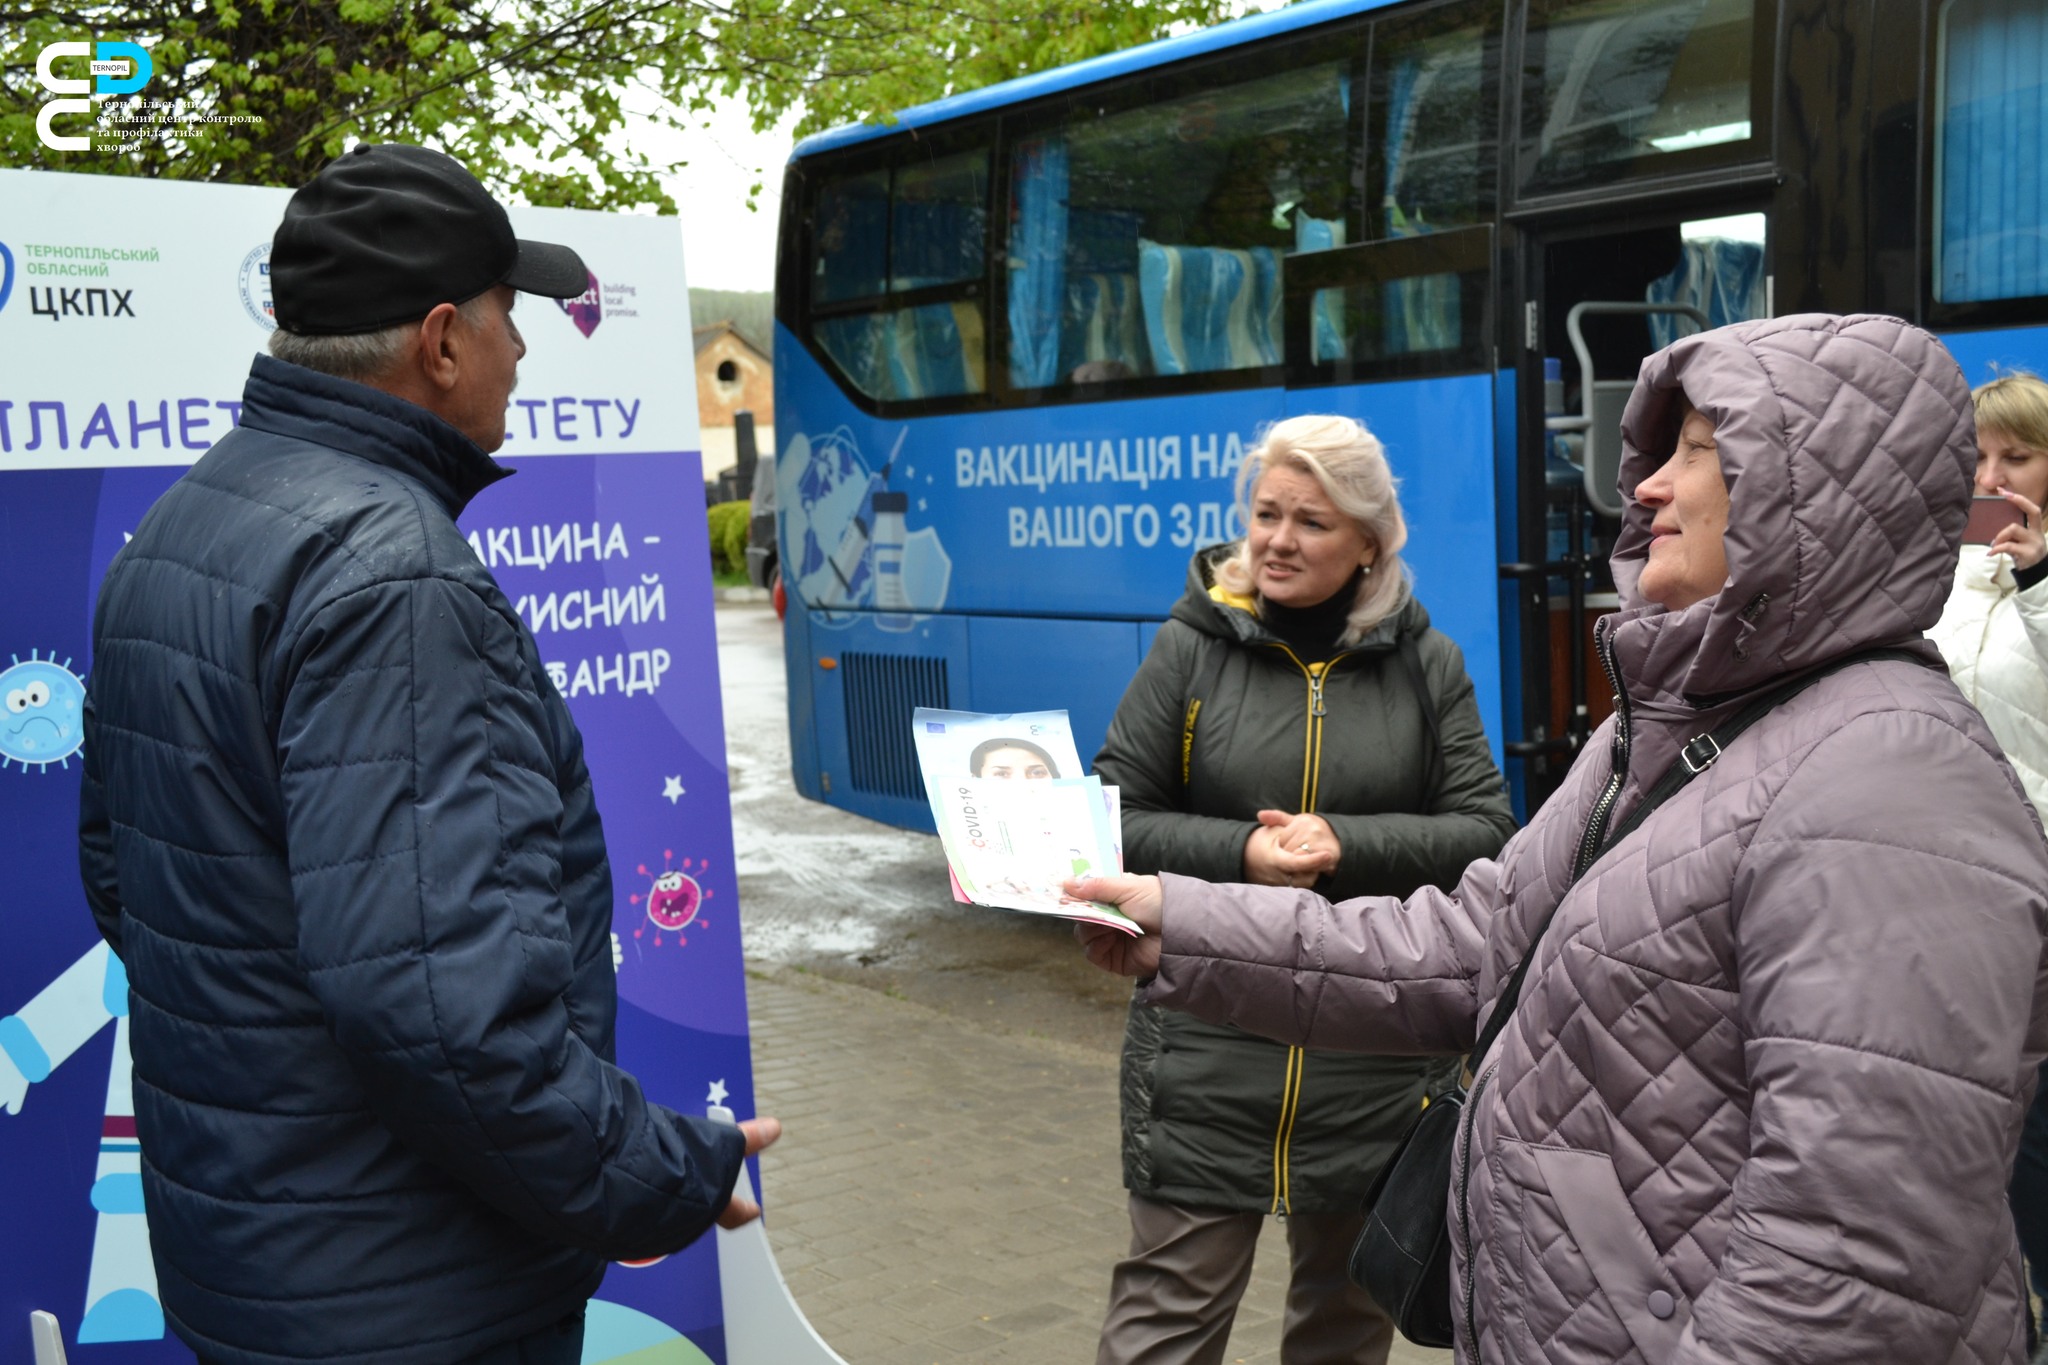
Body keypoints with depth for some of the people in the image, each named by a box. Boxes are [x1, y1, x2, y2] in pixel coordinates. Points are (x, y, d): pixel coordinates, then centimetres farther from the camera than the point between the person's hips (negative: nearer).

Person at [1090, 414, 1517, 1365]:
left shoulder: (1423, 663, 3)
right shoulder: (1193, 646, 0)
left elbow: (1488, 830, -3)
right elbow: (1110, 817, -2)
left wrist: (1346, 847, -17)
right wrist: (1237, 853, -17)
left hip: (1378, 1061, 2)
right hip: (1206, 1047, -1)